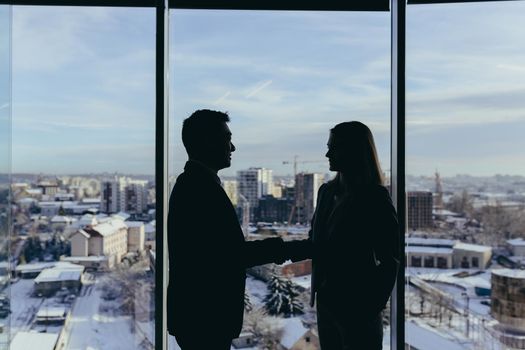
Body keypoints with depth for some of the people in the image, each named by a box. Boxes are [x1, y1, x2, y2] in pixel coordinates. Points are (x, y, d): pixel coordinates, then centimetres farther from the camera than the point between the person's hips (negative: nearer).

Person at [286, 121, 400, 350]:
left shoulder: (375, 198, -12)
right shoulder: (327, 191, 6)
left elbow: (389, 260, -11)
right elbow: (316, 244, 9)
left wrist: (373, 306, -13)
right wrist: (283, 248, -6)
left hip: (357, 306, -6)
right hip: (326, 300, 6)